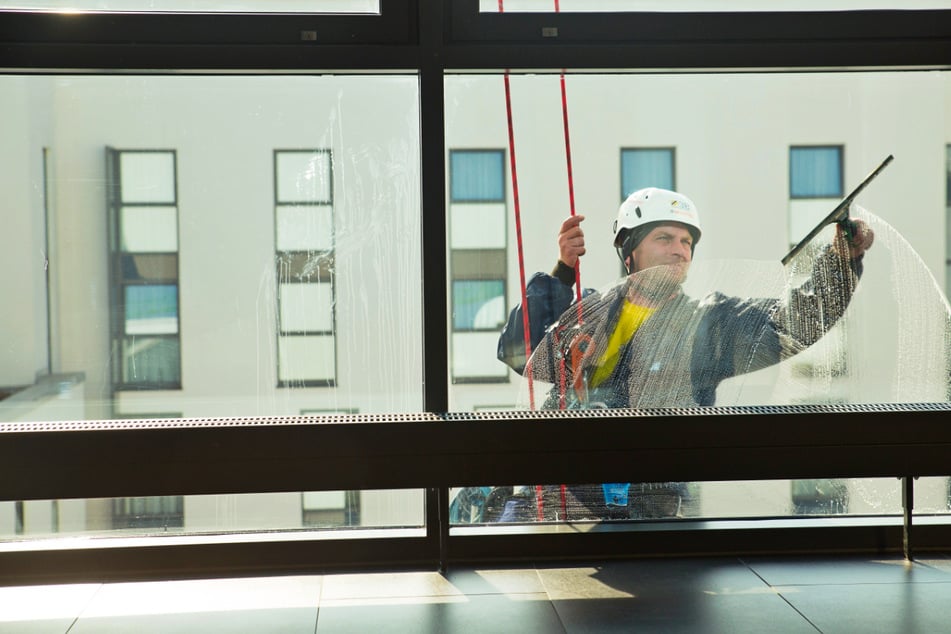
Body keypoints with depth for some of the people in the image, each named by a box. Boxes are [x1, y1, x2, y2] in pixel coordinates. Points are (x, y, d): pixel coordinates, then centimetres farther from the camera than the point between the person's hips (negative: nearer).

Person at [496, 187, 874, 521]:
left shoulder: (709, 323, 7)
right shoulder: (592, 312, 12)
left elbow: (799, 320, -2)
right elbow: (519, 353, 5)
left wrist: (842, 260, -16)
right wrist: (561, 273, 1)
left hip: (647, 509, -2)